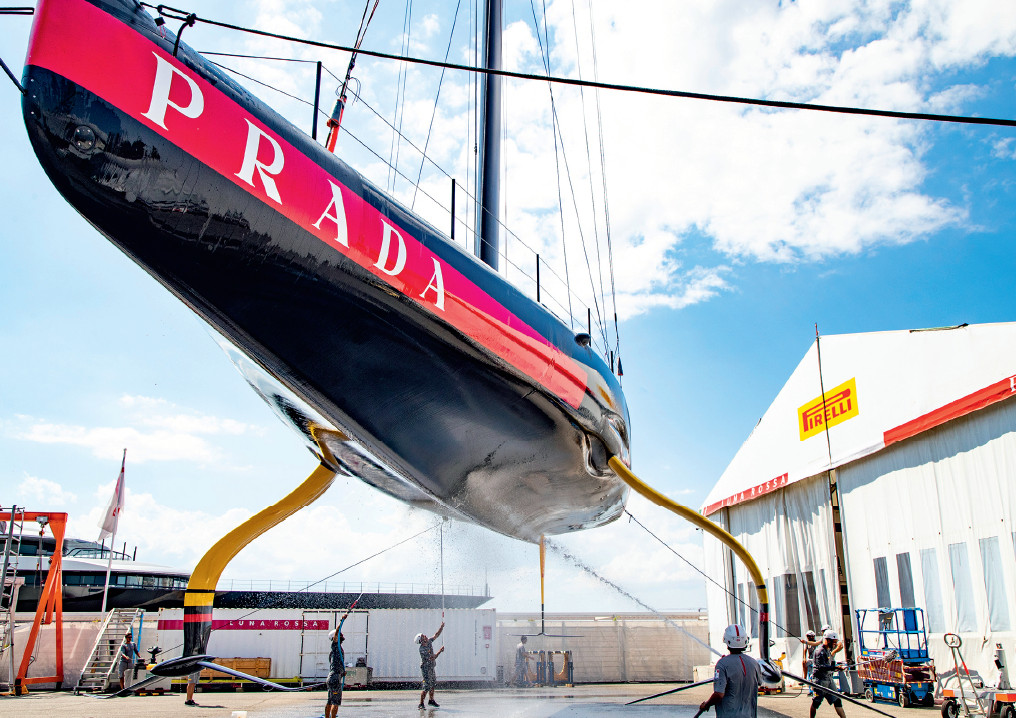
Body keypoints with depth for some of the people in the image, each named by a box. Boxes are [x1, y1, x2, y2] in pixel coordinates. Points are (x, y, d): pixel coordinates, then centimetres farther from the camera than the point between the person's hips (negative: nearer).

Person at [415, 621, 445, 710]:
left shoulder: (429, 641, -3)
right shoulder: (422, 649, -26)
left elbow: (436, 635, 5)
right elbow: (432, 658, -27)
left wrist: (442, 626, -6)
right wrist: (440, 651, -19)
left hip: (431, 667, 9)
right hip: (426, 668, -9)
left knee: (432, 684, 19)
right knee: (427, 687, -10)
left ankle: (431, 700, 34)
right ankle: (421, 704, -2)